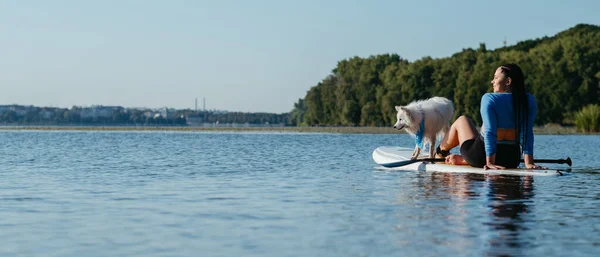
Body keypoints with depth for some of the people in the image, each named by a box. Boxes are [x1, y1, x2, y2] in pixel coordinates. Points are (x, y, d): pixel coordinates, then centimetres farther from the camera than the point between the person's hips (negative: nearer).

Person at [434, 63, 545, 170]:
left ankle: (440, 152, 50)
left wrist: (490, 163, -21)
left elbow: (489, 131, -21)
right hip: (513, 161, 4)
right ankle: (460, 159, 47)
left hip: (481, 156, -3)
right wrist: (528, 163, -7)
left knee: (462, 120, 27)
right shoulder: (529, 100, -3)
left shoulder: (489, 98, -16)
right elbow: (528, 133, -6)